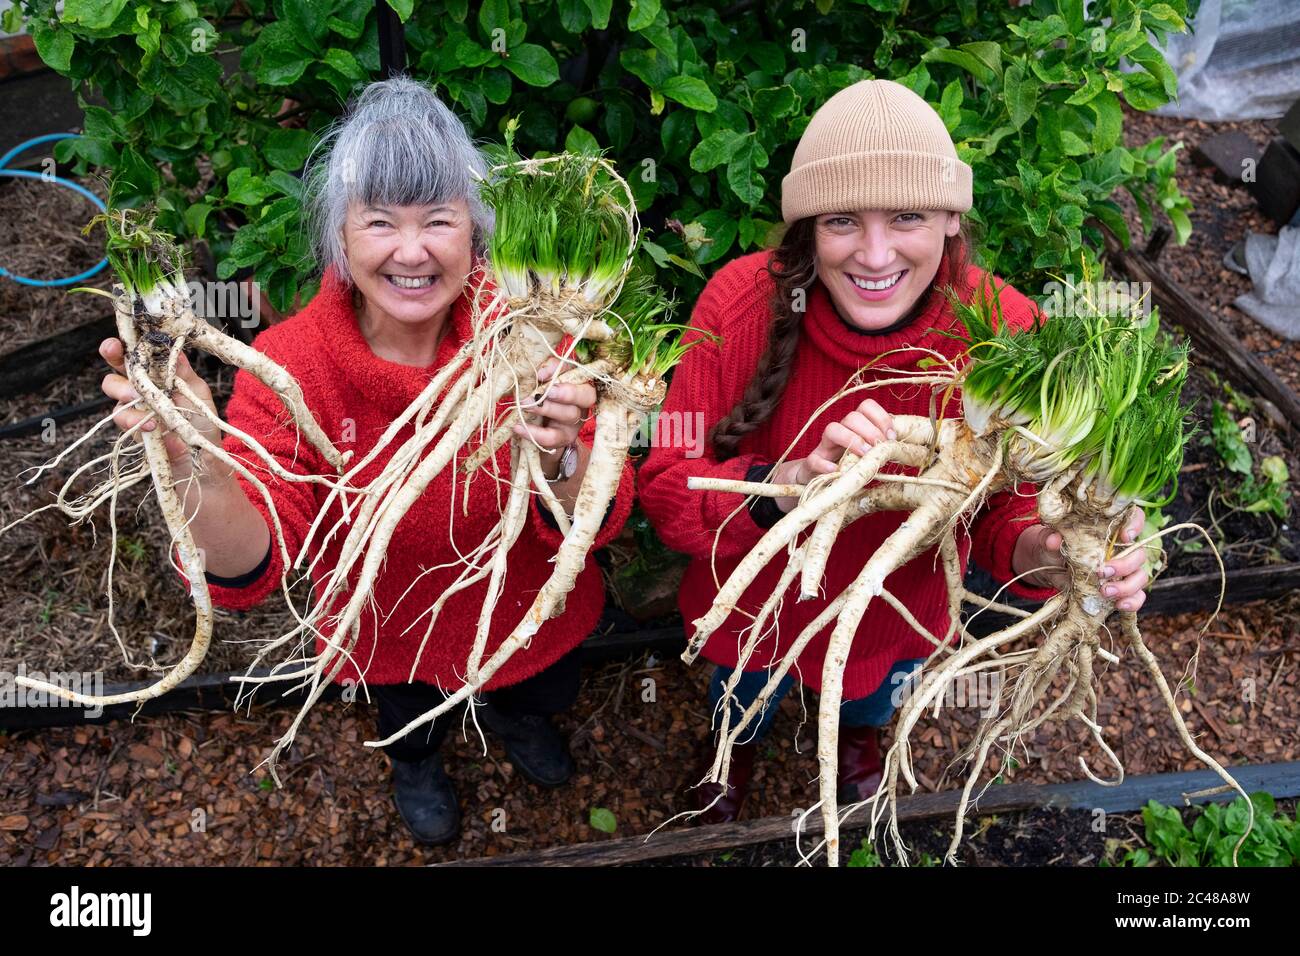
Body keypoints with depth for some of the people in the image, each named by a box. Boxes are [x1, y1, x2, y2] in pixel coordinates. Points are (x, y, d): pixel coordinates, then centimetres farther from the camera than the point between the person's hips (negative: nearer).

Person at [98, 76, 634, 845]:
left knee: (550, 692, 33)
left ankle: (509, 710, 71)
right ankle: (417, 762, 71)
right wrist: (194, 463, -51)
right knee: (411, 717, 33)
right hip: (396, 637, 0)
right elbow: (248, 571, -31)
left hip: (529, 614, 1)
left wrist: (559, 457, -52)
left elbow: (597, 522, -29)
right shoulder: (289, 365, -28)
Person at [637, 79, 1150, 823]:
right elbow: (663, 487, -27)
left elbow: (1006, 509, -18)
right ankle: (741, 744, 72)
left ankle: (859, 731, 76)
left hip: (898, 616, 1)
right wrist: (788, 484, -47)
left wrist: (1045, 554, -43)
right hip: (753, 606, -1)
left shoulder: (1002, 332, -29)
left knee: (876, 700, 37)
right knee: (743, 704, 33)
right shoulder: (743, 301, -31)